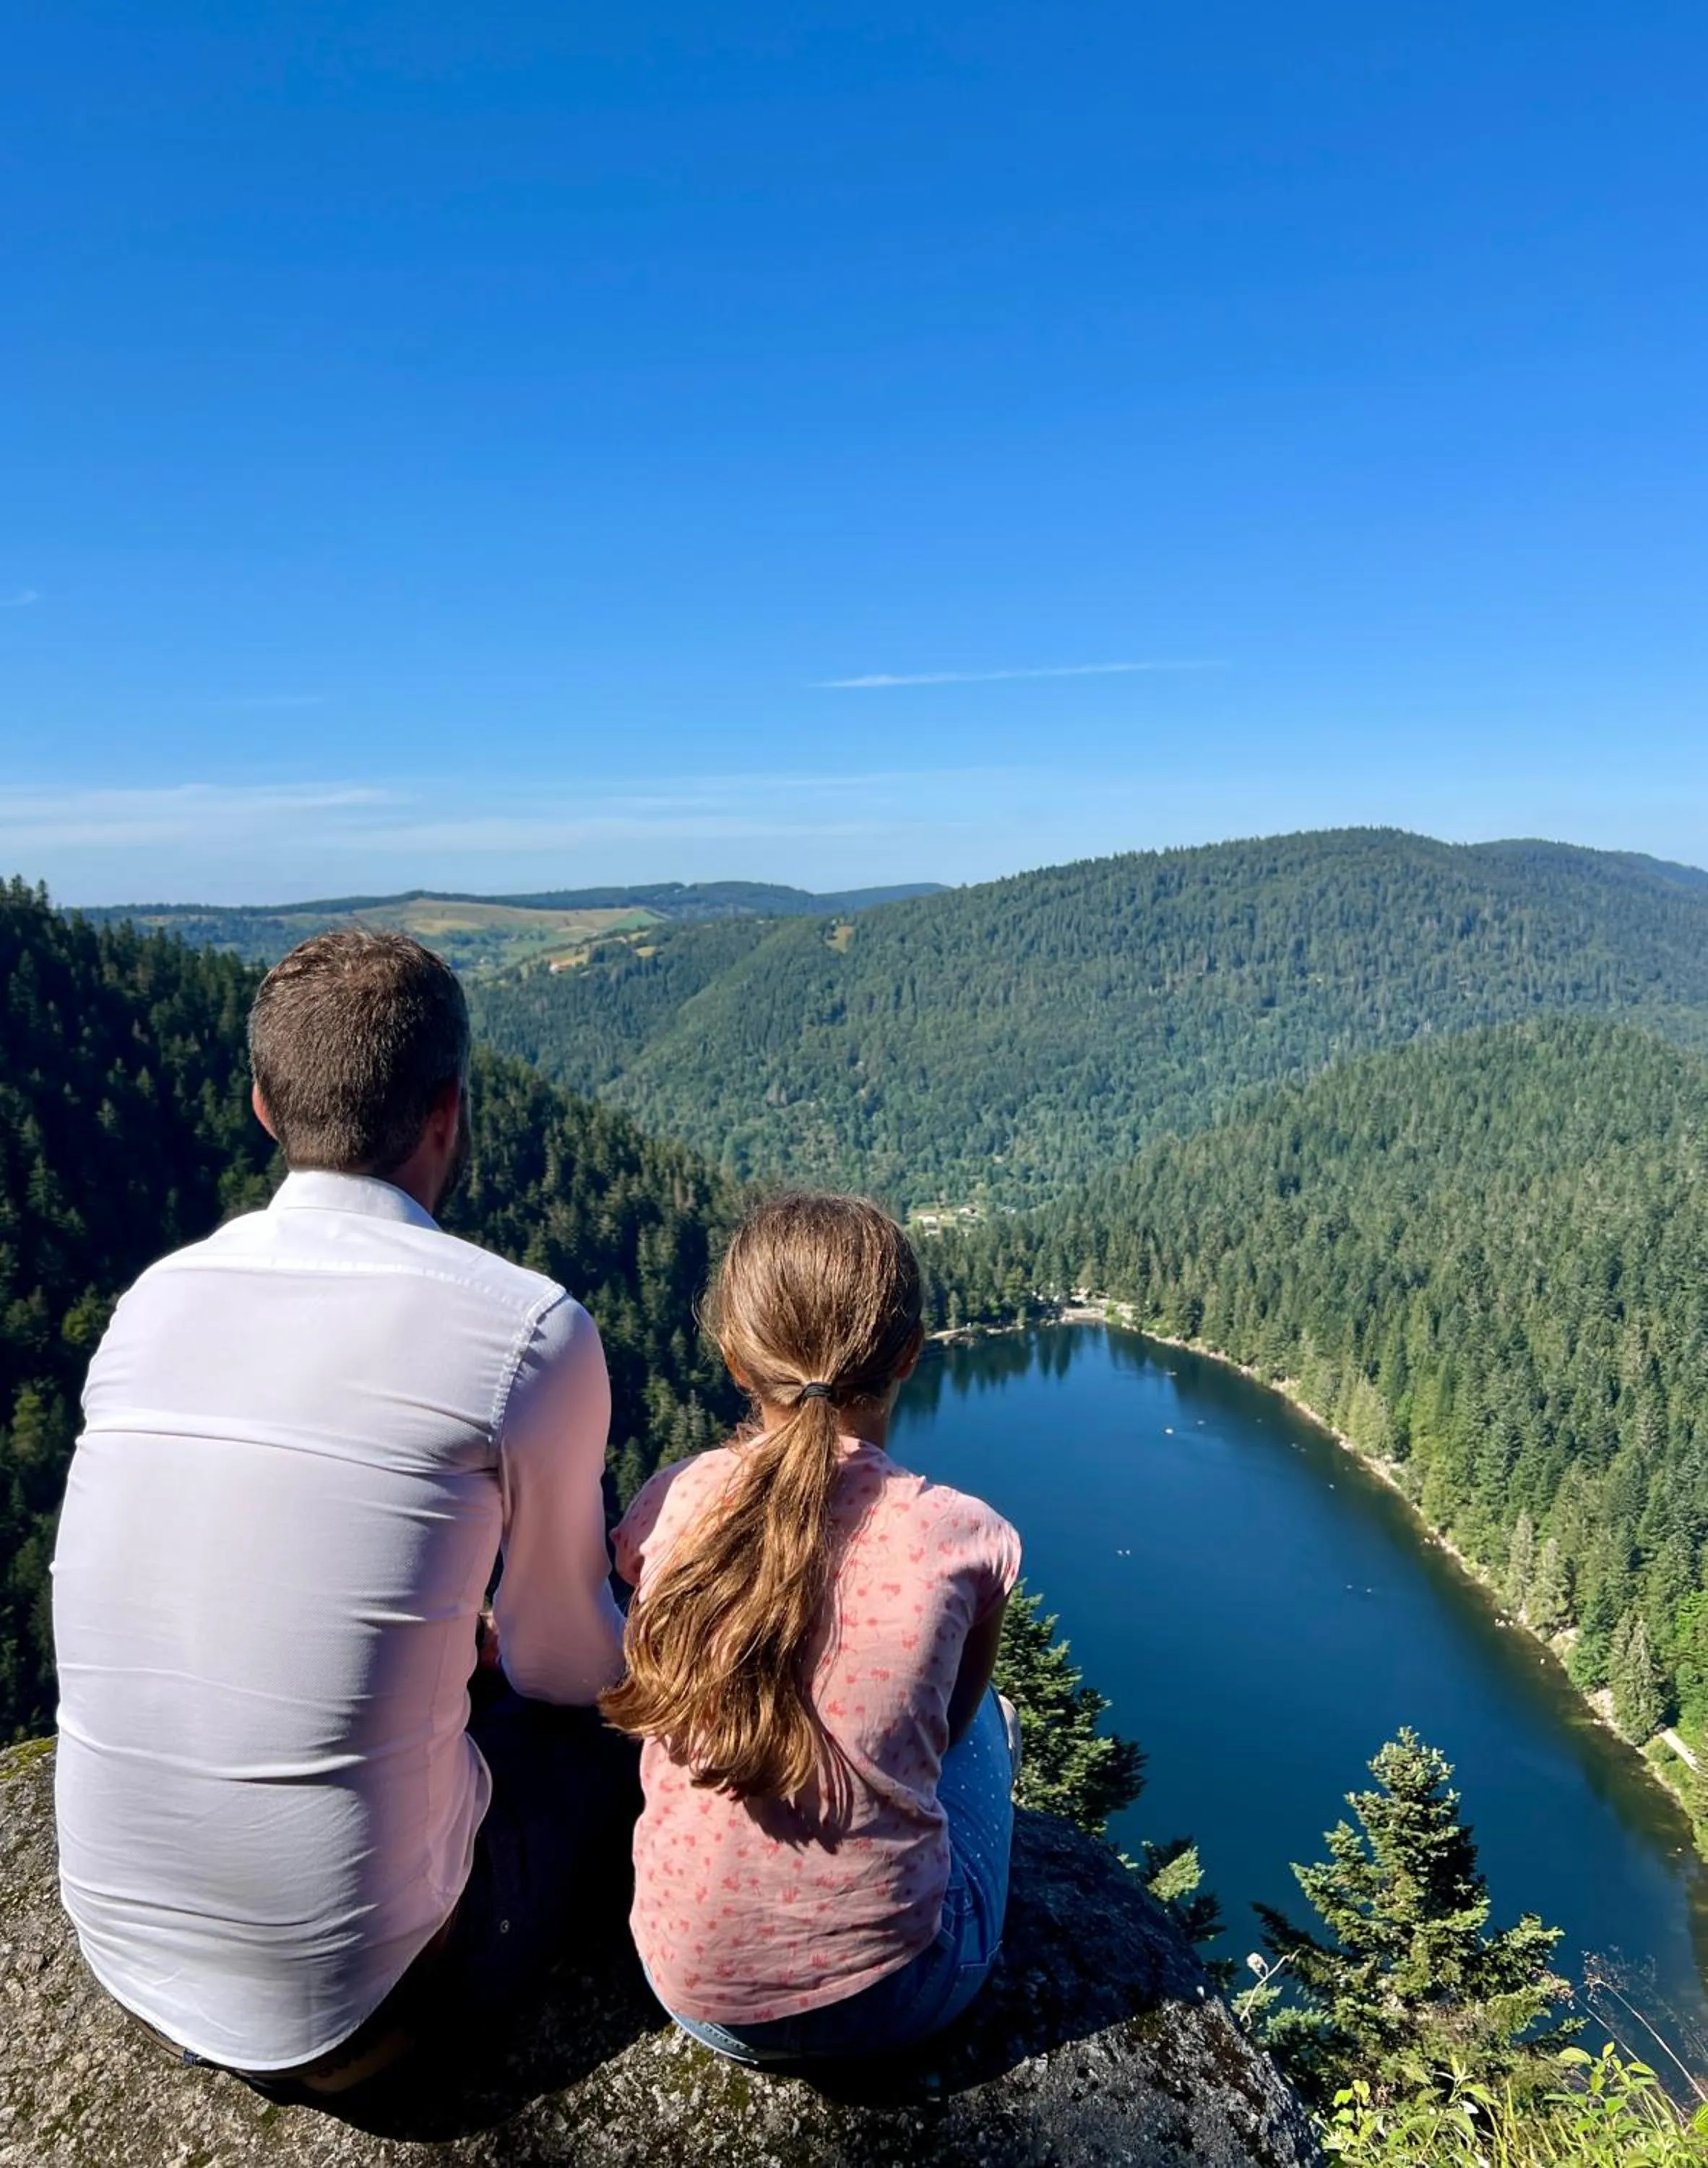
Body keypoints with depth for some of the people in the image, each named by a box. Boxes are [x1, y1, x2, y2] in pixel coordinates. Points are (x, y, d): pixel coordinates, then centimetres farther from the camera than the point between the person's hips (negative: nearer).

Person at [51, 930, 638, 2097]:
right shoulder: (531, 1330, -19)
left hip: (121, 1935, 6)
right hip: (360, 1967, -5)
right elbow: (564, 1664, -3)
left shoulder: (155, 1298, -3)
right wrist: (630, 1664, 22)